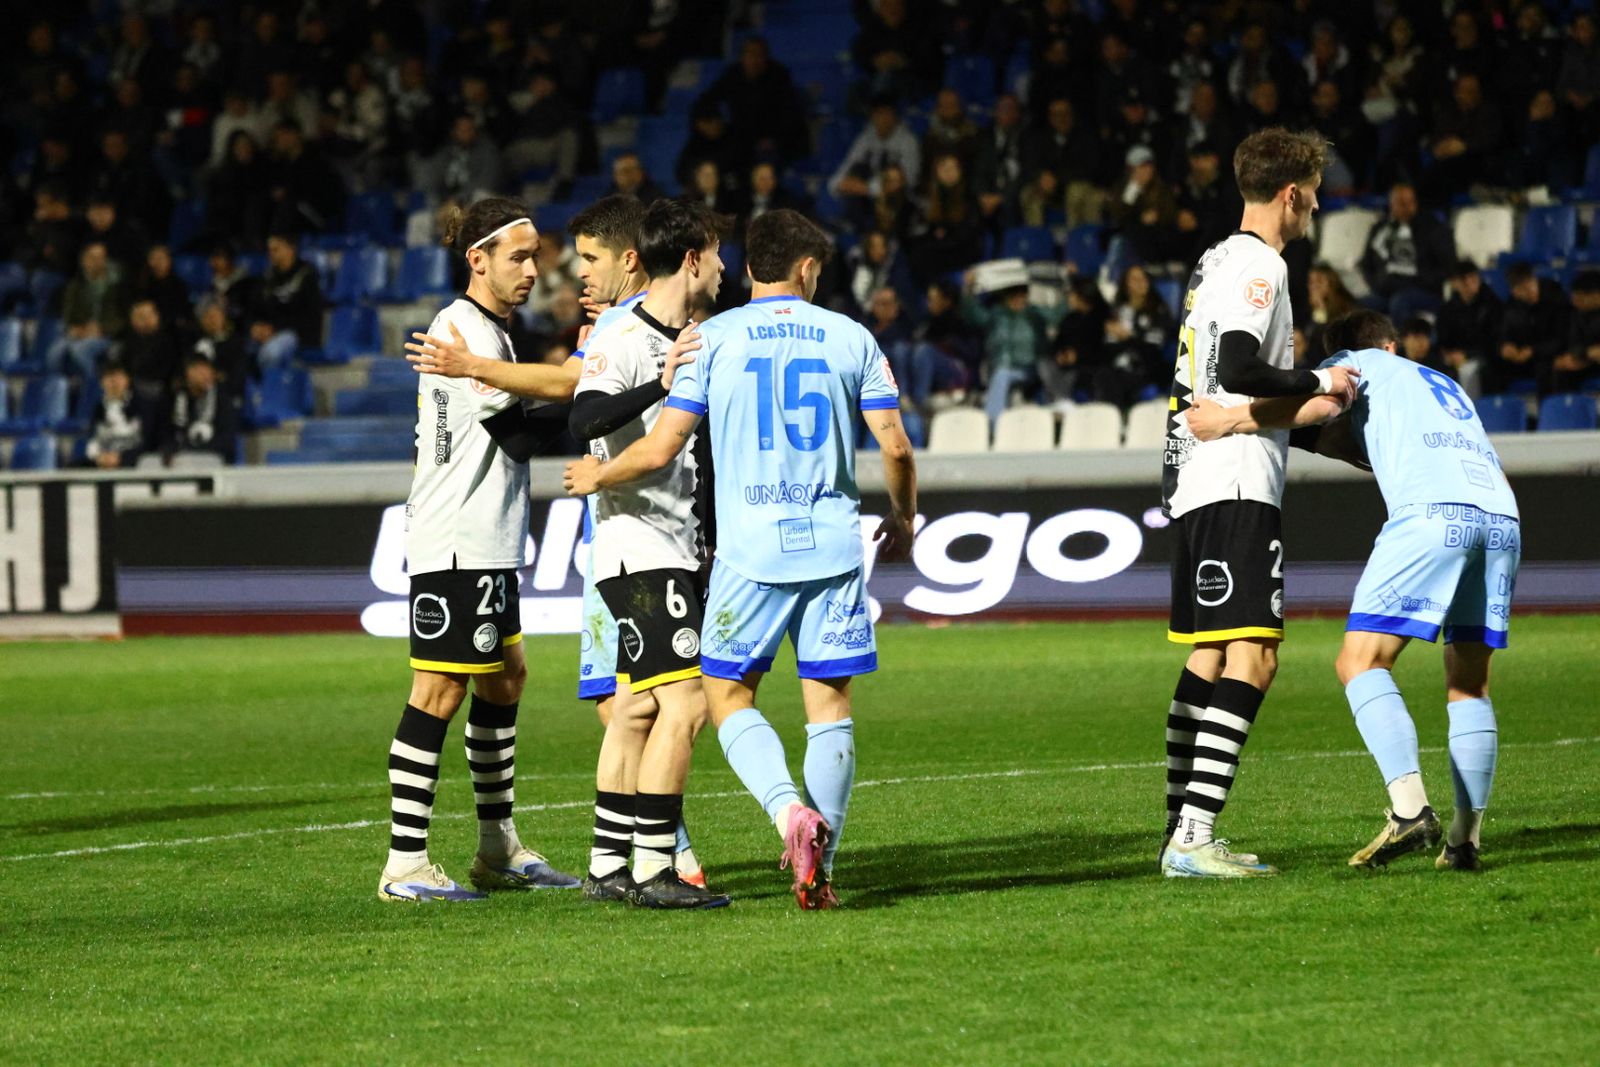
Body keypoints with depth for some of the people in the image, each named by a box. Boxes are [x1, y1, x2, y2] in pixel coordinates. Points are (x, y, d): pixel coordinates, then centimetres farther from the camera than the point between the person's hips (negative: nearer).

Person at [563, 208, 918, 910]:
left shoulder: (712, 338, 0)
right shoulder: (850, 337, 5)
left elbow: (660, 449, -3)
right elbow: (896, 445, 3)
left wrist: (596, 477, 16)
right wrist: (903, 518, 21)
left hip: (751, 548, -2)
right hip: (834, 543, 2)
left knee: (728, 694, 8)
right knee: (830, 702, 7)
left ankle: (790, 811, -16)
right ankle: (818, 864, 3)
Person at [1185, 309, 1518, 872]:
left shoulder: (1354, 363, 21)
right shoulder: (1443, 383, 38)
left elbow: (1321, 402, 1)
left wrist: (1228, 419, 6)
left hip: (1433, 510, -6)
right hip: (1501, 514, 6)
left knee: (1361, 663, -5)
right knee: (1469, 682, 14)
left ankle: (1408, 806, -23)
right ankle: (1465, 838, 7)